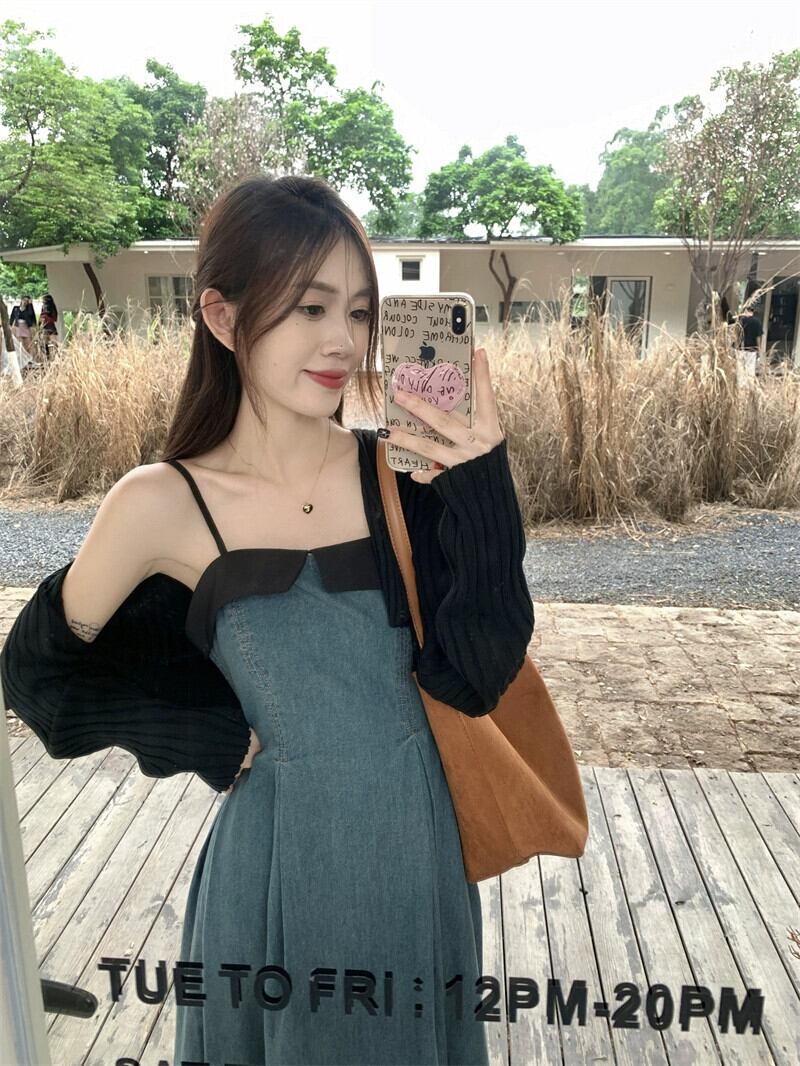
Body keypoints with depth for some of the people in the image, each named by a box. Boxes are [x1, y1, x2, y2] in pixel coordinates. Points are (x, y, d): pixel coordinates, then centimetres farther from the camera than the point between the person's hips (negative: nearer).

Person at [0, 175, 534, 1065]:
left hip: (418, 843, 3)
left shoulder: (401, 468, -9)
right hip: (281, 858, -3)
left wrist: (481, 491, -20)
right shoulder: (164, 504, -14)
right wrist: (210, 737, -9)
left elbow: (475, 677, -11)